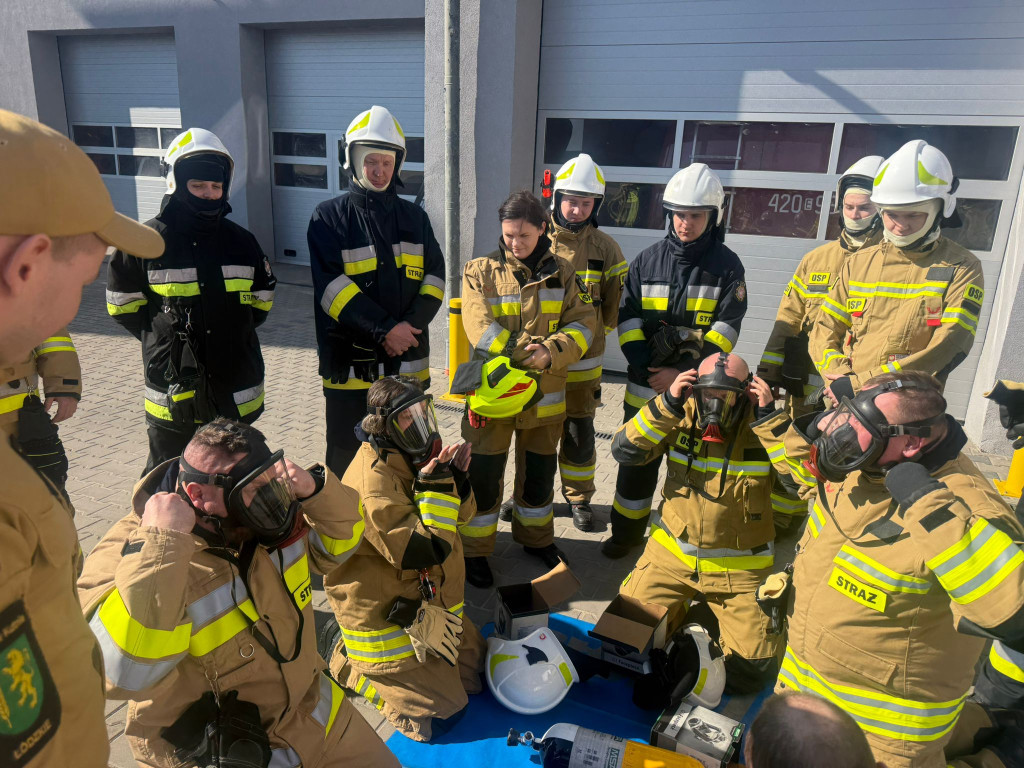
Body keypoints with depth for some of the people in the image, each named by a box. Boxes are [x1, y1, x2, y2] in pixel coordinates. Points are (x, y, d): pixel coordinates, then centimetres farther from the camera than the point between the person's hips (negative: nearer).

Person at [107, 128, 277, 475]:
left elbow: (262, 297, 14)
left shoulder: (241, 241, 1)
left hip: (235, 392, 3)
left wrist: (232, 332, 6)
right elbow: (123, 303, 3)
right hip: (172, 393, -3)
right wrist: (163, 337, 0)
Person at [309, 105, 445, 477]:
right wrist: (384, 329, -21)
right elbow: (331, 287, -13)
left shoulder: (414, 217, 10)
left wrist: (410, 326, -14)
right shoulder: (329, 217, -2)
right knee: (347, 460, 8)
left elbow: (434, 276, 3)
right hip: (350, 365, -3)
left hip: (408, 363, 4)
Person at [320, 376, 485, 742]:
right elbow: (425, 551, -32)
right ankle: (344, 657, 12)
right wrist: (435, 486, -30)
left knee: (474, 666, 18)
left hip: (426, 598, 9)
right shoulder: (373, 479, -28)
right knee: (439, 716, -4)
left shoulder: (412, 456, 1)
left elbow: (460, 516, 8)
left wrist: (457, 476, -11)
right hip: (381, 611, -9)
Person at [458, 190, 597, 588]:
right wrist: (528, 354, -24)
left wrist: (551, 353, -22)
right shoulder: (480, 272, -4)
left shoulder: (561, 273, 4)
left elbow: (583, 322, -4)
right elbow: (480, 329, -16)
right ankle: (474, 550, 23)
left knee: (540, 470, 19)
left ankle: (536, 537, 41)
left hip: (545, 393, 3)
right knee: (484, 473, 4)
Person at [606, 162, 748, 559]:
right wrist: (644, 365, -10)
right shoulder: (648, 259, 3)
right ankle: (626, 532, 28)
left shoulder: (727, 266, -3)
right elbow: (627, 316, 2)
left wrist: (683, 373, -16)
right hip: (646, 384, 2)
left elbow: (724, 331, -9)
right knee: (637, 460, 11)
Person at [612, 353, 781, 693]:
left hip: (738, 569, -1)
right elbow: (624, 451, -15)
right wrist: (667, 404, -25)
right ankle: (683, 608, 25)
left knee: (752, 670, -3)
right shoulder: (681, 420, -7)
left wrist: (771, 416, -27)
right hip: (672, 553, 1)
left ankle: (714, 615, 26)